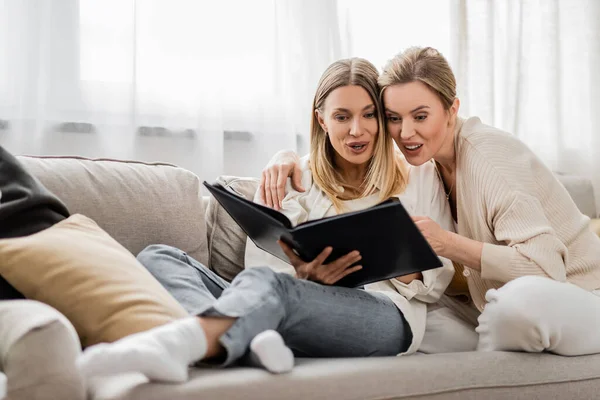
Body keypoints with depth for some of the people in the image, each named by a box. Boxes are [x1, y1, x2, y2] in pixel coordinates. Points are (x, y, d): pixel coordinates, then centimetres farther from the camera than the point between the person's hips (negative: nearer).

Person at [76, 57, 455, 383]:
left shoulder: (419, 177, 17)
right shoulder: (301, 177, 21)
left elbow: (437, 280, 14)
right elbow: (266, 256, 10)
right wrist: (304, 275, -13)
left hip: (387, 312, -3)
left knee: (265, 282, -37)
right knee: (157, 257, -15)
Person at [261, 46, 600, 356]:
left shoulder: (489, 155, -22)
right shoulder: (425, 158, 0)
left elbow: (545, 266, -30)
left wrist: (447, 244, -36)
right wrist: (288, 158, -8)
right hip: (503, 305, 7)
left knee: (525, 299, -39)